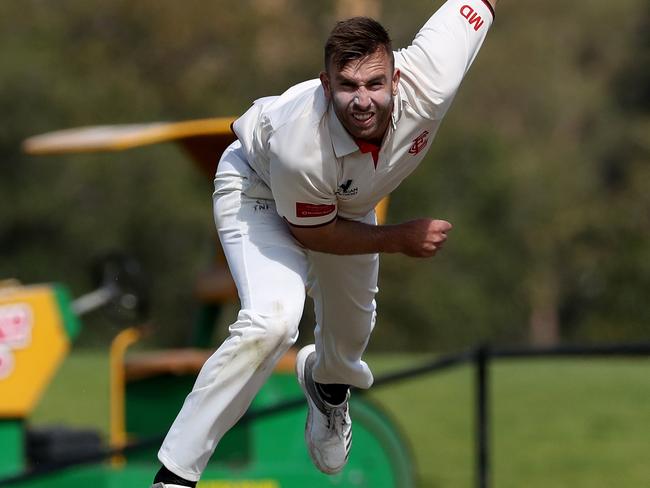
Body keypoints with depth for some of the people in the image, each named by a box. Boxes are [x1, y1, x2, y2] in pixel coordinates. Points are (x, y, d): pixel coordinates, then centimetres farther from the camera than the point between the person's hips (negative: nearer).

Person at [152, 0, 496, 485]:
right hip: (259, 188, -6)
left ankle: (328, 382, 65)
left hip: (349, 199, 6)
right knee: (271, 323, -30)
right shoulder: (299, 143, -45)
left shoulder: (431, 78, -41)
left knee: (351, 329, 24)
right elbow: (310, 230, -24)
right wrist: (400, 238, -22)